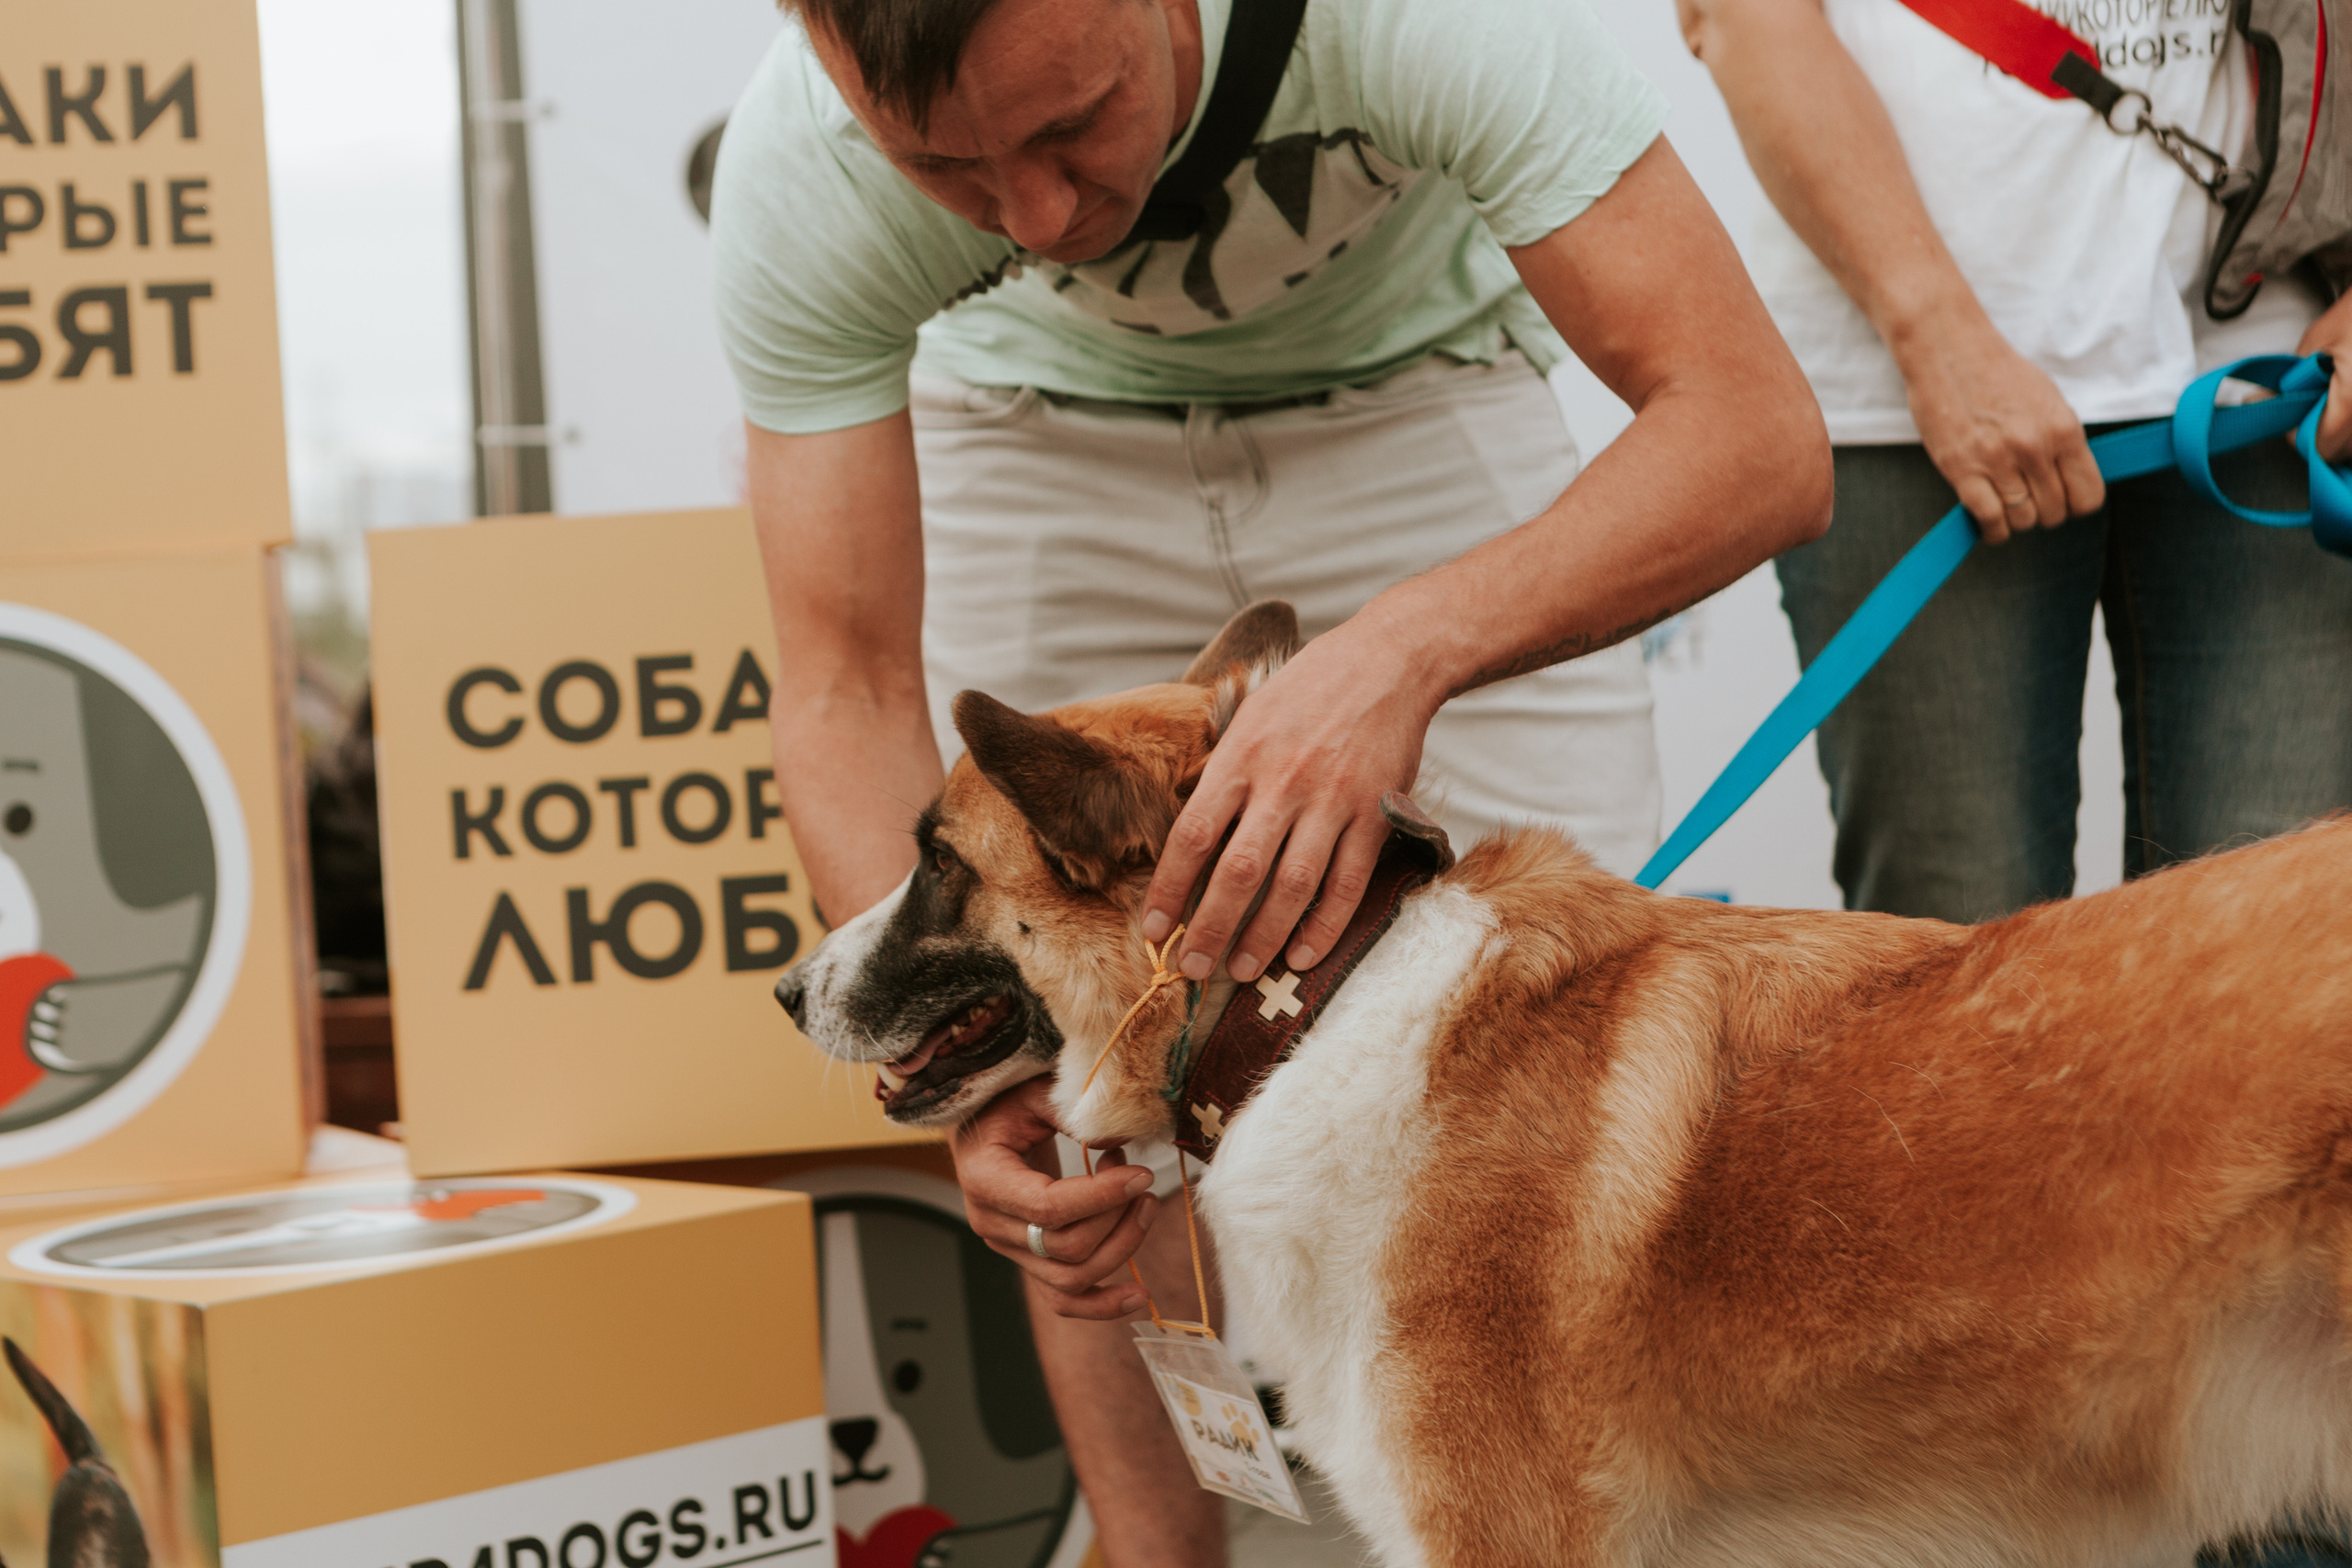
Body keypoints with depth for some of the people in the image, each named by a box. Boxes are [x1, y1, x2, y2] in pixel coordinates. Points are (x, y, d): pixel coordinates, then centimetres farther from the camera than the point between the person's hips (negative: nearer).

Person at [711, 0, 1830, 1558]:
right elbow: (851, 689, -24)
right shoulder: (798, 175, -32)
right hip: (1044, 425, 1)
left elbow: (1761, 442, -40)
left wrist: (1401, 650, -56)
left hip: (1418, 390, -1)